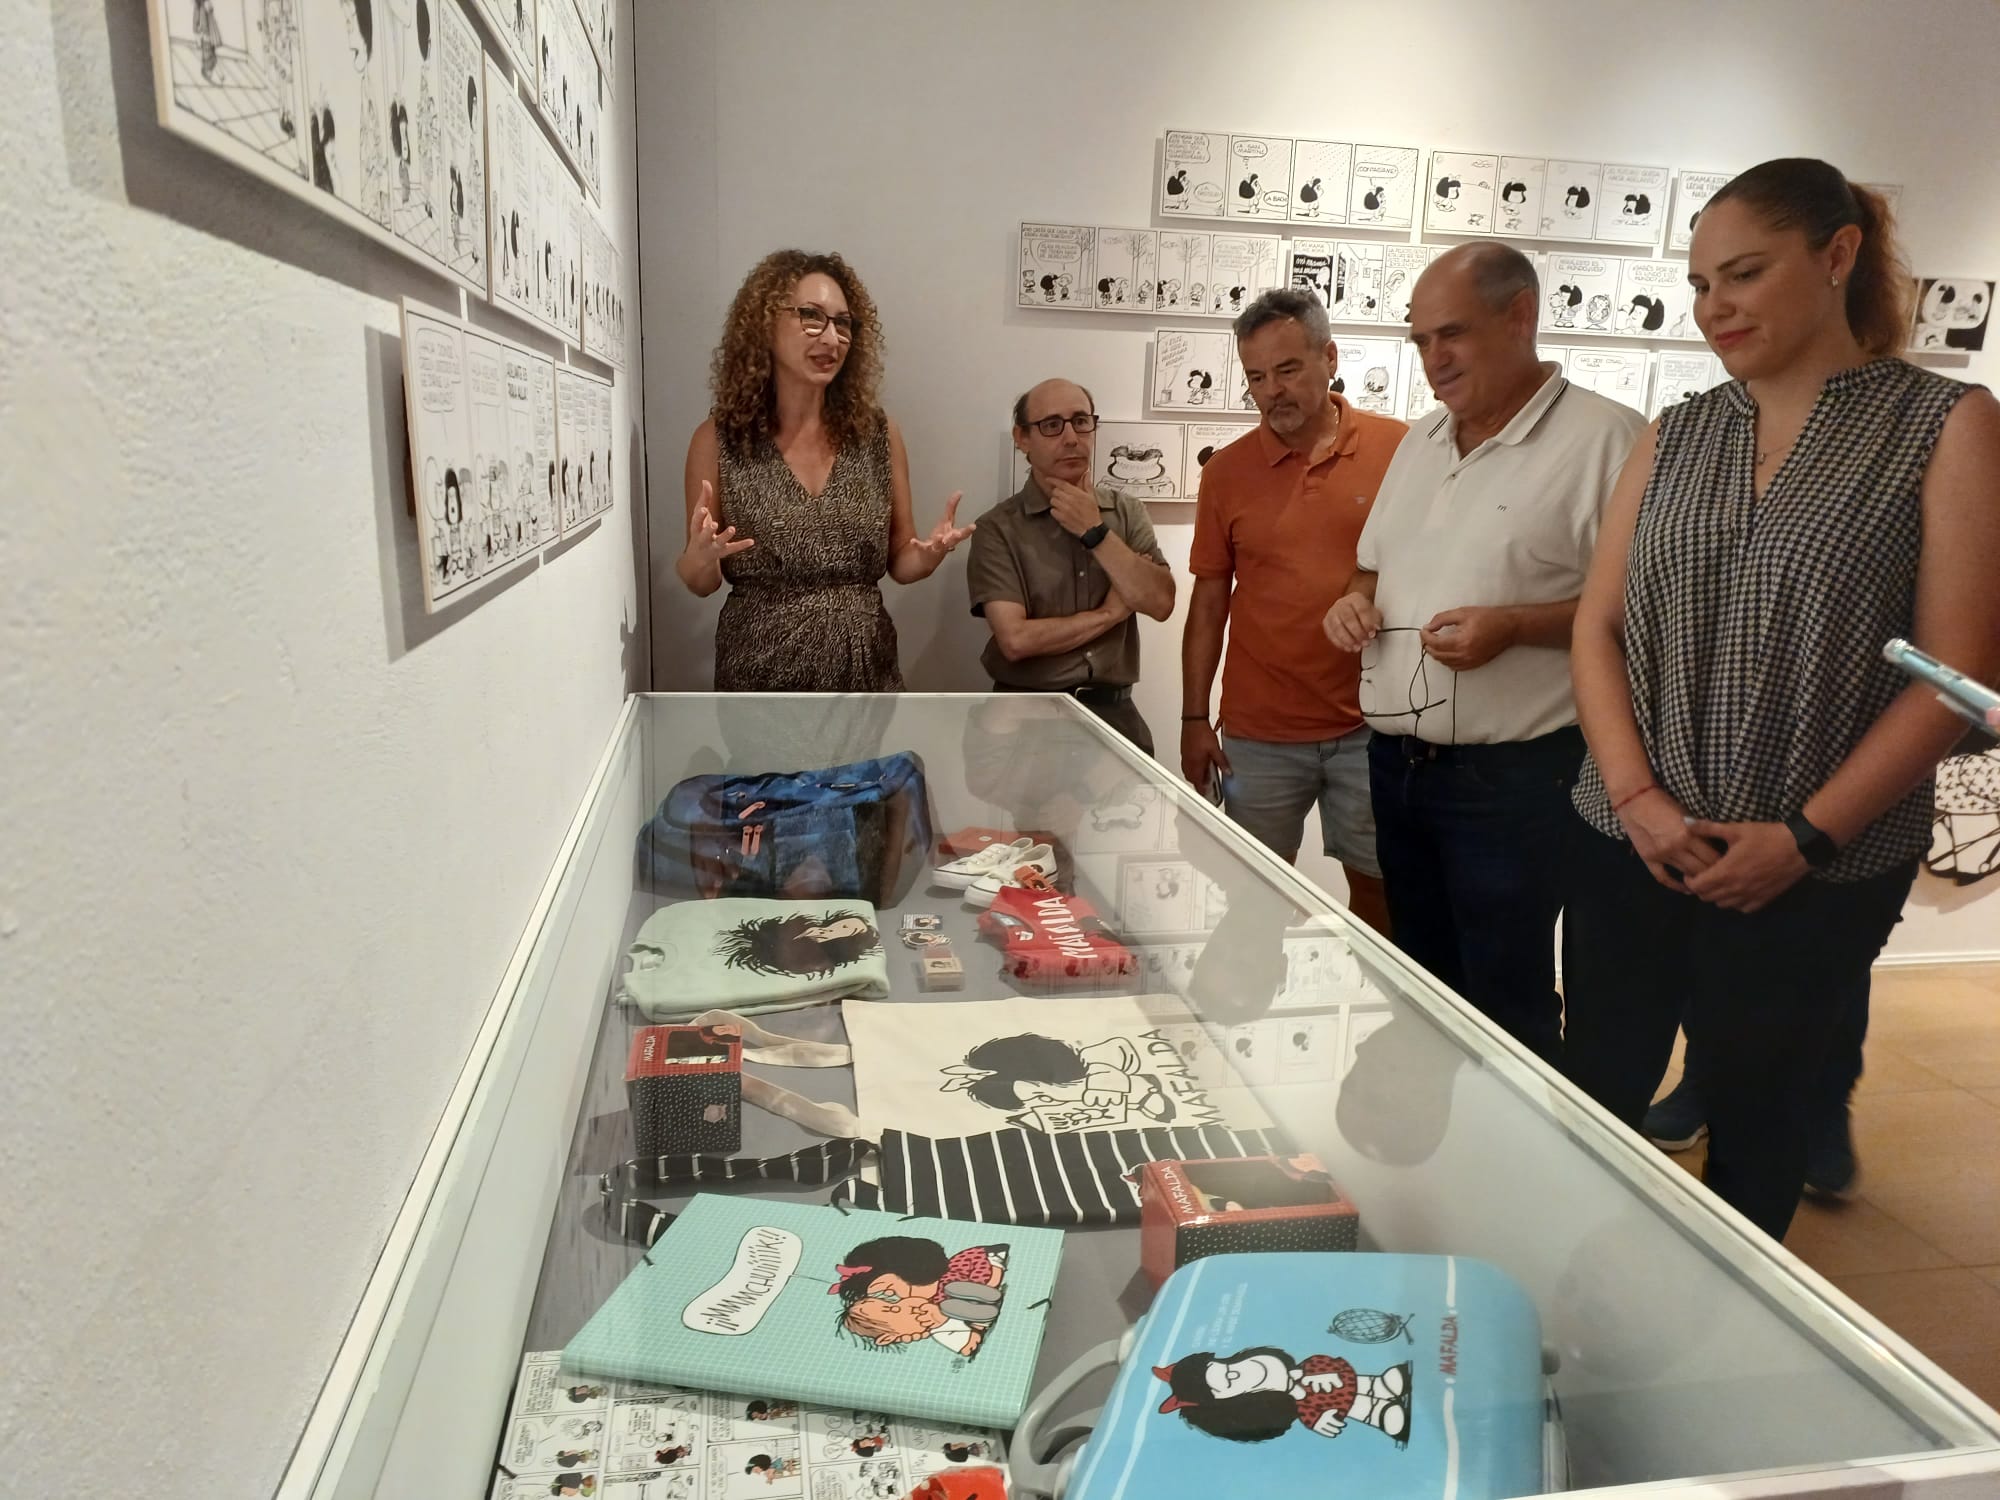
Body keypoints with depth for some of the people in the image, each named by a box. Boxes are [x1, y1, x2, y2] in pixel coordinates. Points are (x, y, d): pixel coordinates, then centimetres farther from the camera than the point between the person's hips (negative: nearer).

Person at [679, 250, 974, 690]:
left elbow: (899, 563, 6)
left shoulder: (878, 433, -1)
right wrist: (701, 556, -21)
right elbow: (701, 584, 1)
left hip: (865, 670, 2)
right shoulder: (718, 439, -6)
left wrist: (930, 555, -15)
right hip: (758, 674, -2)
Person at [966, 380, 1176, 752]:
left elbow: (1160, 603, -6)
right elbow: (1016, 639, -16)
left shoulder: (1128, 512, 7)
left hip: (1114, 711, 3)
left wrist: (1095, 531, -11)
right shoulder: (998, 528, -6)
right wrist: (1109, 613, -7)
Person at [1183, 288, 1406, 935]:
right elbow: (1209, 602, 6)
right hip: (1259, 734, 1)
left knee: (1377, 887, 12)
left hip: (1373, 724, 0)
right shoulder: (1226, 471, 2)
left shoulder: (1398, 449, -2)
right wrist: (1194, 719, 4)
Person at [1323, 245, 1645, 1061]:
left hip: (1512, 775, -7)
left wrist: (1514, 626, -25)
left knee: (1505, 1008, 4)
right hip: (1395, 761, 7)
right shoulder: (1420, 441, 13)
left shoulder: (1602, 436, -11)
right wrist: (1354, 601, 2)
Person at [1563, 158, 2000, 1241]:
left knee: (1753, 1111, 13)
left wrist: (1806, 836, -13)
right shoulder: (1676, 434, 8)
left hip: (1818, 868, -3)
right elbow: (1598, 625, 4)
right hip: (1627, 845, 3)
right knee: (1598, 1096, 11)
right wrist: (1636, 795, -9)